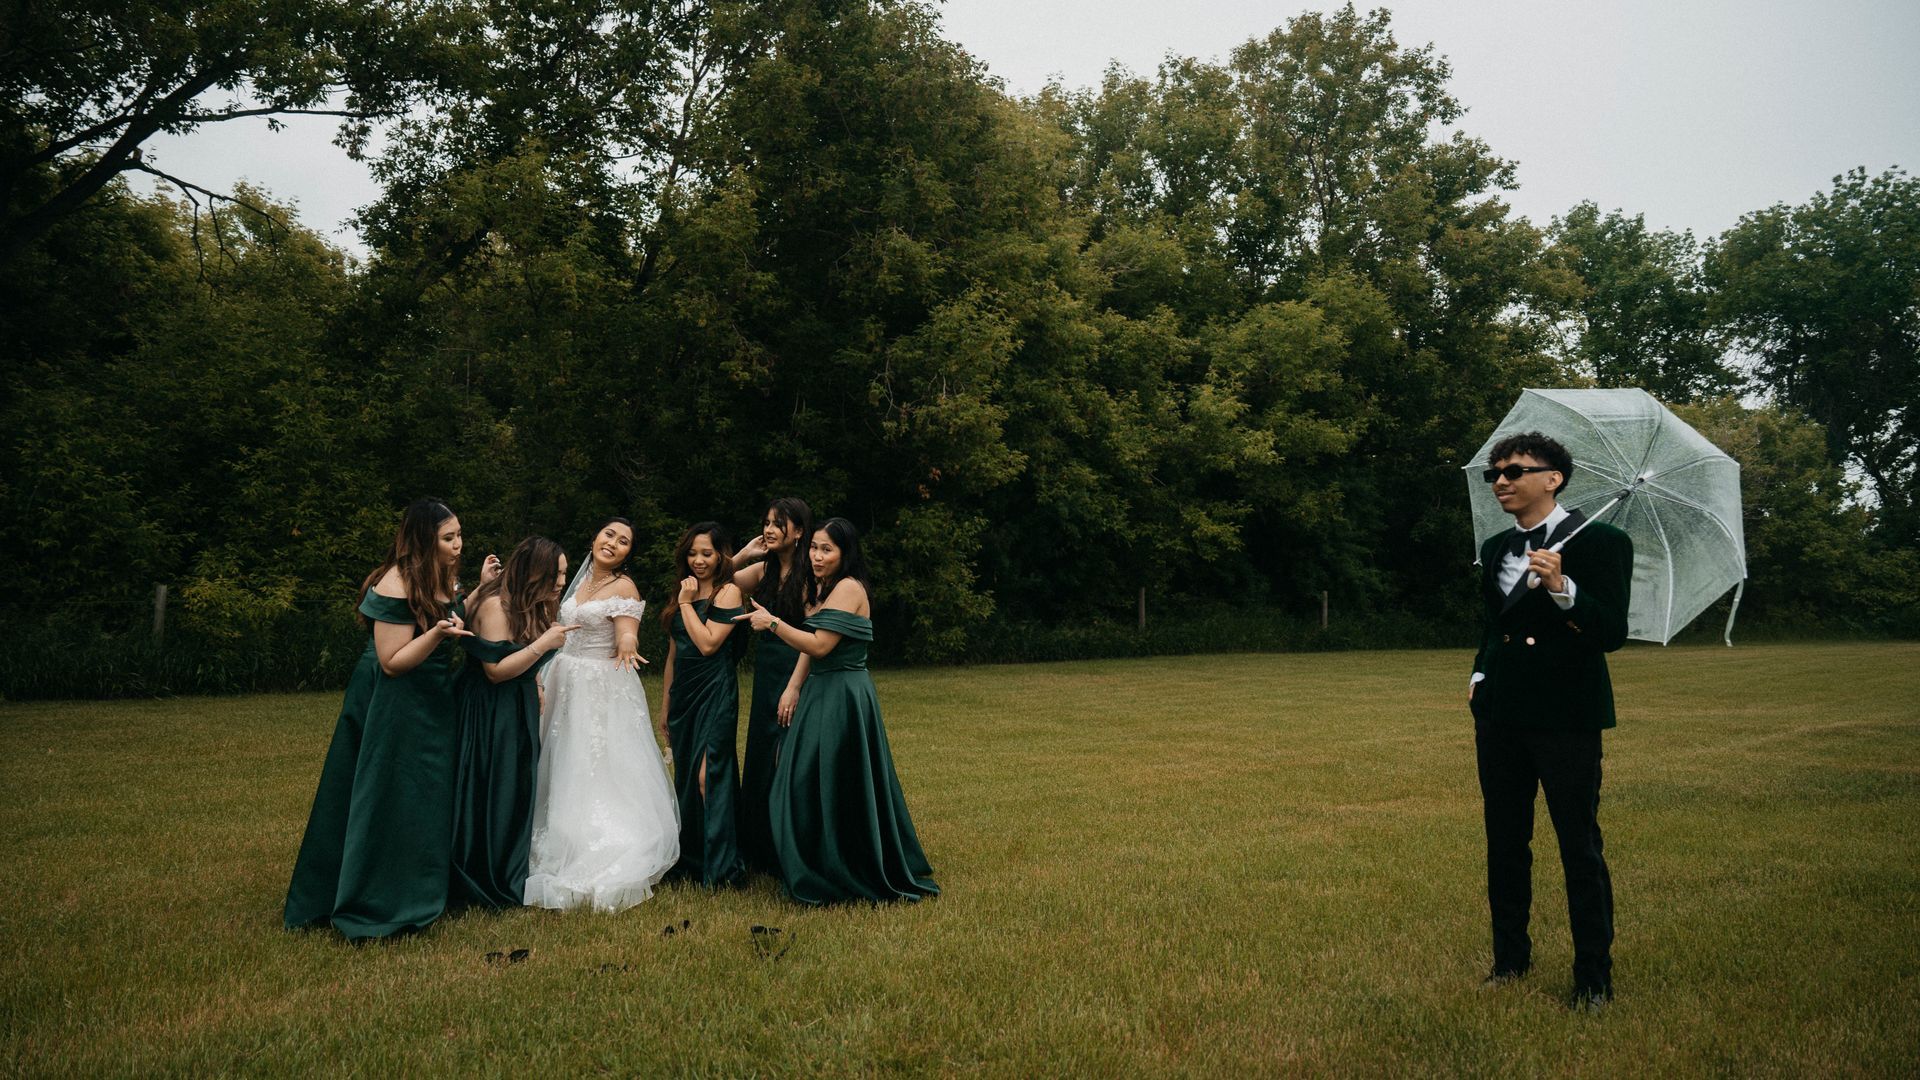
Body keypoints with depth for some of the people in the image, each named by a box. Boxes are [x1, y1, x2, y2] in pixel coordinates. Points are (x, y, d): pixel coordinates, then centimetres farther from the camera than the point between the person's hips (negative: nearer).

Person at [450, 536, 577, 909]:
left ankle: (511, 876, 26)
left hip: (520, 712, 9)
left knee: (518, 793, 14)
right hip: (489, 714, -9)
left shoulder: (535, 606, 7)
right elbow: (495, 670, -23)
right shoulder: (495, 604, -20)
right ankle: (487, 886, 10)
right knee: (491, 799, -2)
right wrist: (544, 643, -24)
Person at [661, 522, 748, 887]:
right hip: (683, 693, 7)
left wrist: (687, 603, -9)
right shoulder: (684, 592, 15)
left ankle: (720, 867, -7)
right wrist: (665, 703, 17)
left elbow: (708, 643, -17)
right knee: (685, 777, 10)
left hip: (715, 693, -7)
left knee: (707, 775, -11)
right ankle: (690, 860, 20)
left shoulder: (728, 591, -6)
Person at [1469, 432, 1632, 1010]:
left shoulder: (1600, 542, -7)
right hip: (1500, 713, 6)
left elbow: (1613, 633, -15)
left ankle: (1594, 979, 11)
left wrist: (1561, 588, -28)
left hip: (1566, 715, -6)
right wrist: (1479, 676, 10)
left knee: (1580, 848, 0)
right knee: (1504, 843, 12)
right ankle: (1510, 957, 26)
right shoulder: (1495, 549, 13)